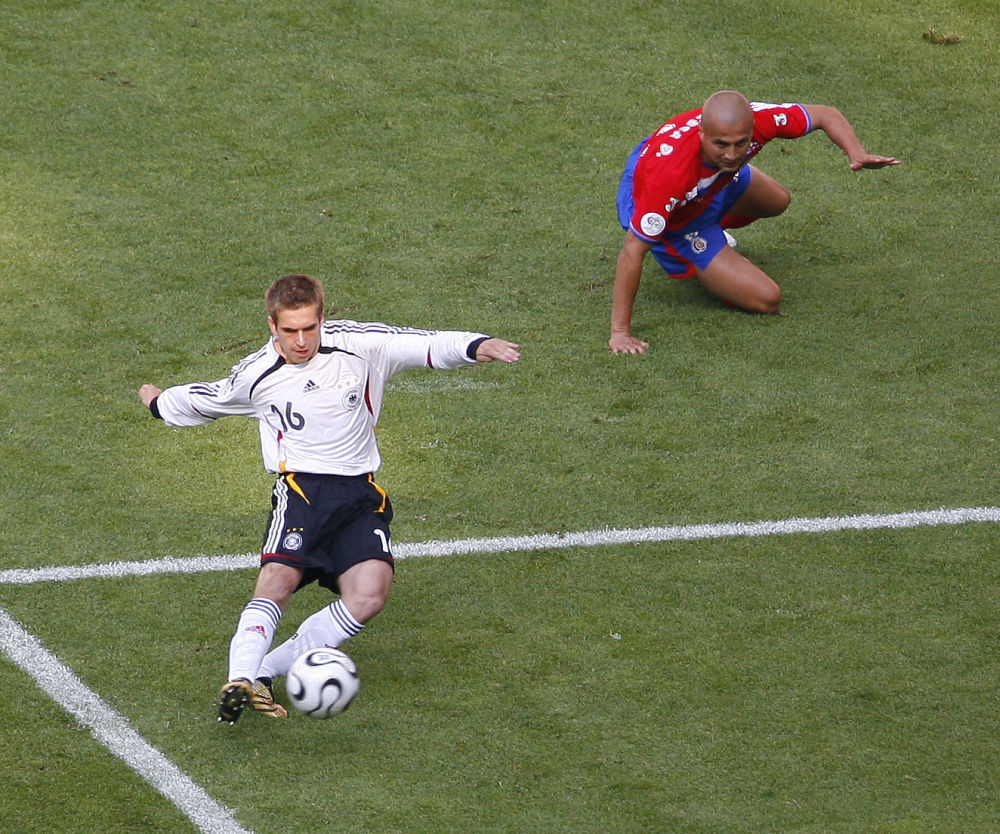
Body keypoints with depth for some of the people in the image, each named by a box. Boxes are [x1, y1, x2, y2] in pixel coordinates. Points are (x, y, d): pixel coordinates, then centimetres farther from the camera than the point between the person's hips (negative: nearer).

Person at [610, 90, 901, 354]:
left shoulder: (754, 121, -35)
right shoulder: (671, 173, -48)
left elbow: (824, 114, -17)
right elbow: (633, 250, -40)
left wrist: (857, 154, -36)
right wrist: (620, 332, -38)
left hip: (714, 180, 6)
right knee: (765, 299, -8)